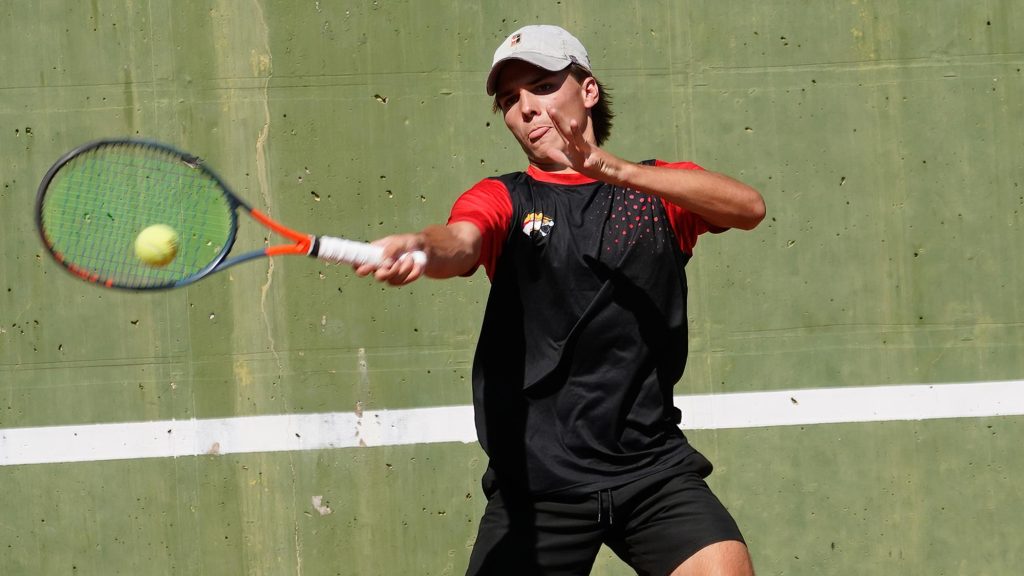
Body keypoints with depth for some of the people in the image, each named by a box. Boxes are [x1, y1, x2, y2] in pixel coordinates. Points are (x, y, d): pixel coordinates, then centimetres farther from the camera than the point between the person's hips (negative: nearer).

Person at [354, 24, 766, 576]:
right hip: (536, 483, 0)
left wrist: (619, 171, -22)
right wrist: (420, 246, -40)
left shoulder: (660, 188, 10)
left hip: (654, 470, 0)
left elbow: (748, 206, -10)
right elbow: (460, 244, -15)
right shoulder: (502, 198, 8)